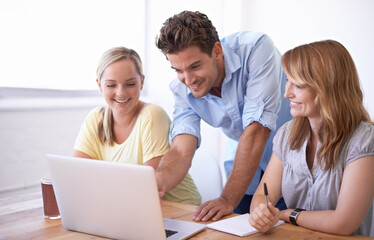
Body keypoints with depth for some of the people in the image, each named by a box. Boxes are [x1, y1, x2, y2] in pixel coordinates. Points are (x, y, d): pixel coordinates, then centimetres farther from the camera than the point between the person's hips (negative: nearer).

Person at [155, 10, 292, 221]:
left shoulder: (256, 48, -29)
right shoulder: (182, 89, -14)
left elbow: (257, 129, -32)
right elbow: (181, 151, -22)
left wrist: (228, 199, -33)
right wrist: (159, 181, -46)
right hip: (246, 164, 4)